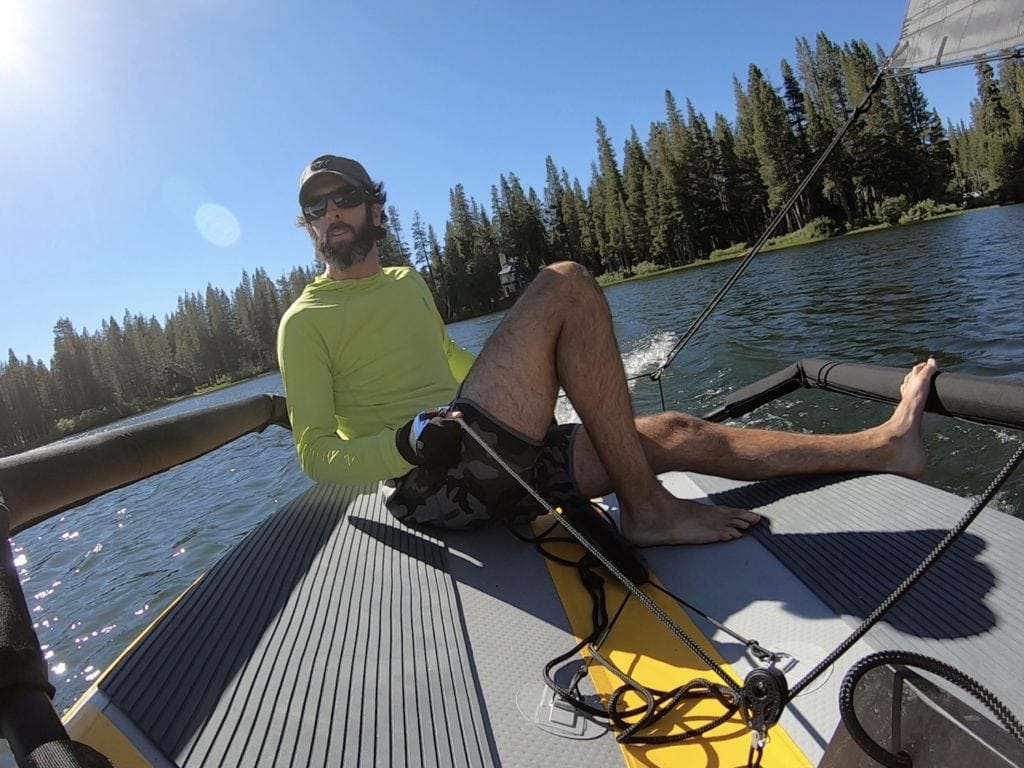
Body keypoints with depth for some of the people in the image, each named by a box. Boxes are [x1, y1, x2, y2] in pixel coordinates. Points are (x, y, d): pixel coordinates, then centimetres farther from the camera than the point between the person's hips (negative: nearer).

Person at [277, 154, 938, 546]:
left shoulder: (409, 283, 22)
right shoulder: (306, 320, 3)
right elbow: (318, 455, -4)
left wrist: (530, 388, 29)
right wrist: (409, 442, -21)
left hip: (493, 469, 7)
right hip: (432, 483, -7)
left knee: (672, 435, 1)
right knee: (566, 284, -19)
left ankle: (881, 446, 12)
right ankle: (647, 509, -19)